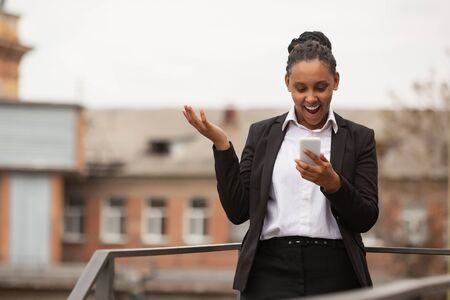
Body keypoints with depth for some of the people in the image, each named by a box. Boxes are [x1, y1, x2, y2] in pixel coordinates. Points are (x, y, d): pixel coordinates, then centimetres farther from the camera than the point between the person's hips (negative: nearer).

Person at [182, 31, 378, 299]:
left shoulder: (359, 138, 8)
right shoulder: (262, 134, 11)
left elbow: (366, 219, 2)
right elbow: (238, 210, 5)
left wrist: (332, 182, -15)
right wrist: (221, 145, -3)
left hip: (333, 274, 0)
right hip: (272, 270, 0)